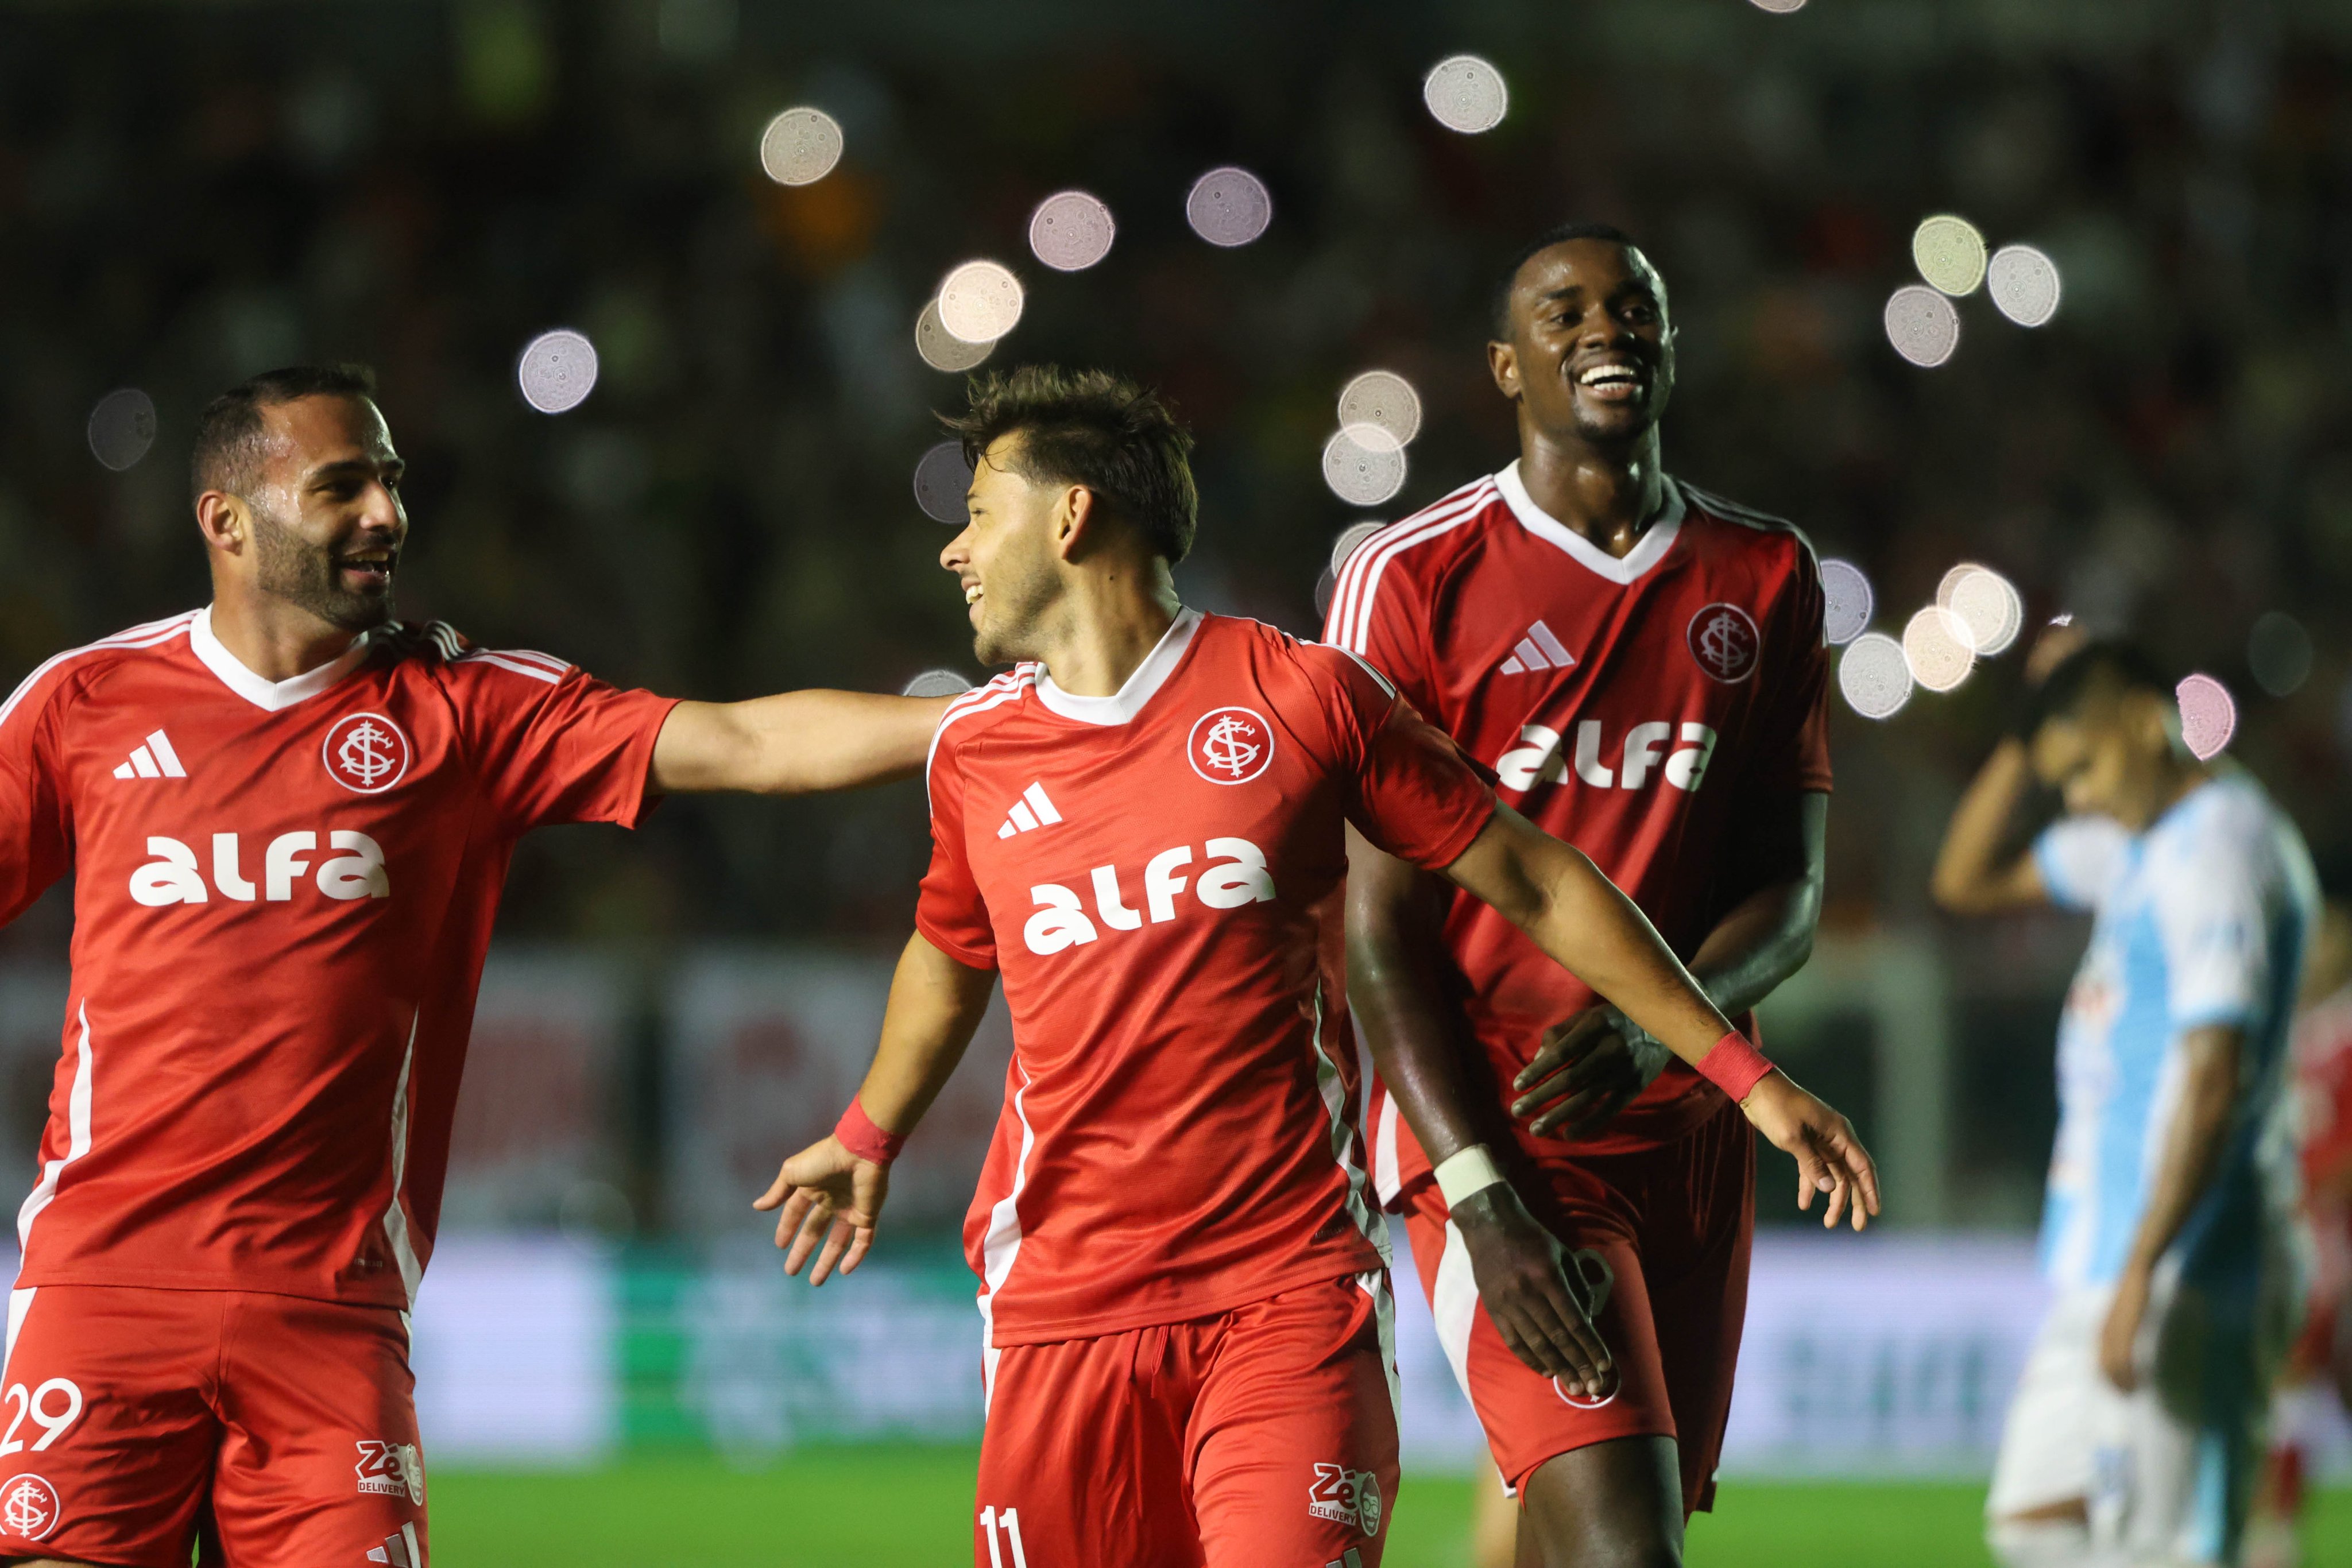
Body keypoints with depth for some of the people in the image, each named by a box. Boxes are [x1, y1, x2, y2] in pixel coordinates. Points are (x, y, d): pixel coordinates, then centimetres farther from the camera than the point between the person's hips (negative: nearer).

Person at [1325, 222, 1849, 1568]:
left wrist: (1654, 1024, -16)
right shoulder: (1415, 582, -4)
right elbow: (1382, 930, -7)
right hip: (1494, 1128, -5)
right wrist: (1489, 1208, -18)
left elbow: (1791, 894, 7)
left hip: (1691, 1136, 5)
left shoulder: (1768, 580, 9)